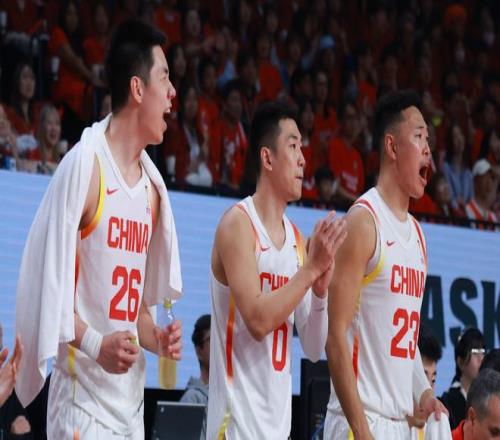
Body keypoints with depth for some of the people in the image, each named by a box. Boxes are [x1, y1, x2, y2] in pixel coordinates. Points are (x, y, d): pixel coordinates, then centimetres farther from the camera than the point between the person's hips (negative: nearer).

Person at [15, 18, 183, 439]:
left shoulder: (152, 184, 14)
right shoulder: (84, 164, -11)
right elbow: (49, 282, -13)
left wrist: (156, 338, 2)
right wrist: (94, 343, -24)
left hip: (130, 403, 8)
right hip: (82, 400, -8)